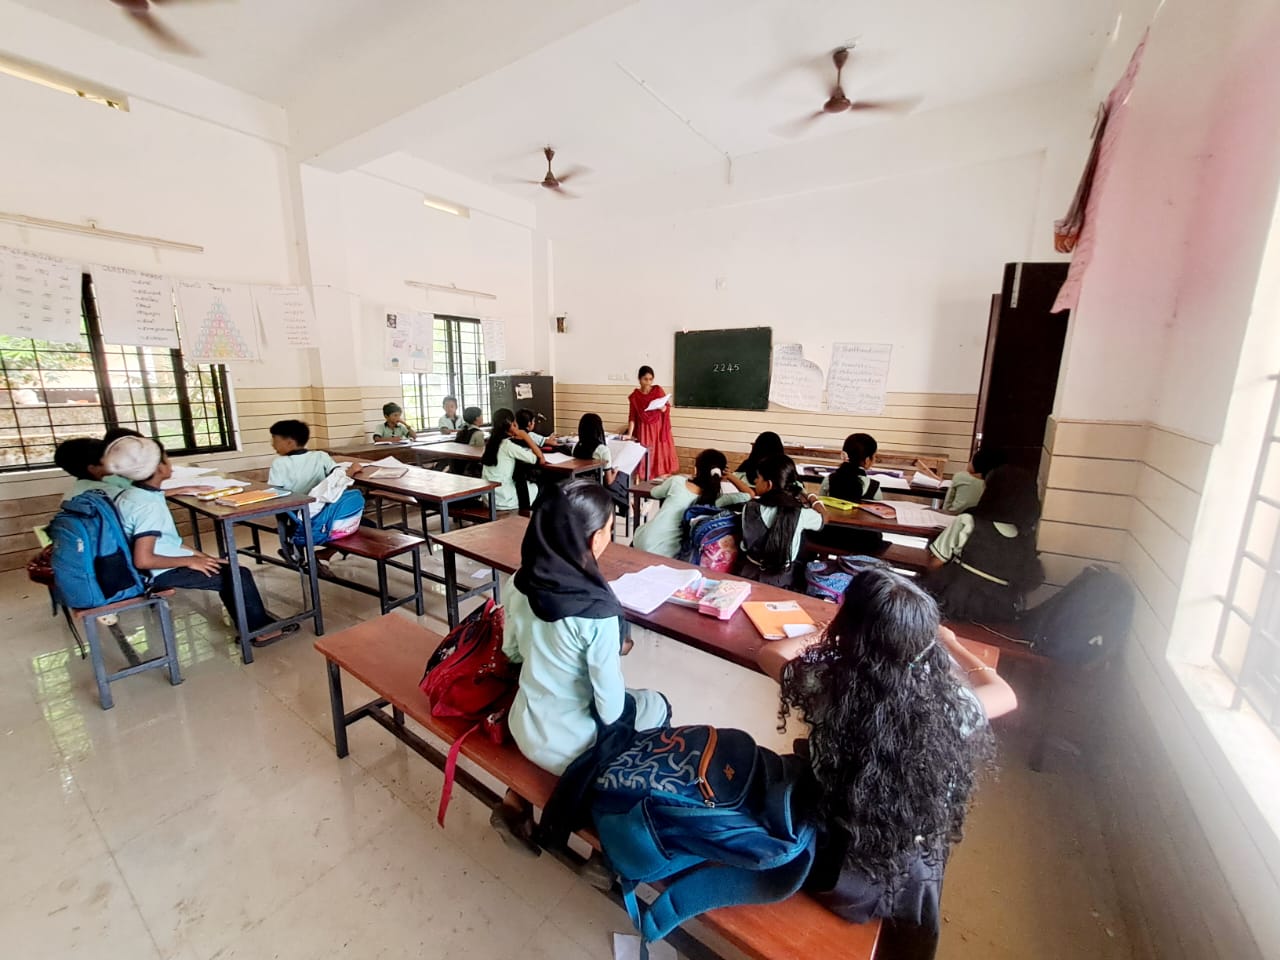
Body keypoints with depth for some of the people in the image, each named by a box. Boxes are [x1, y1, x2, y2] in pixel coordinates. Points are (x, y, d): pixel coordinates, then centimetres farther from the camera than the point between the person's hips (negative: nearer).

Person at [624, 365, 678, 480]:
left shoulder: (658, 390, -2)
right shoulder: (634, 396, -3)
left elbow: (667, 407, 2)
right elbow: (632, 416, -5)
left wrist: (662, 407, -21)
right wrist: (629, 434, -13)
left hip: (659, 428, 0)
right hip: (644, 430, 0)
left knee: (661, 453, 0)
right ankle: (646, 479, 10)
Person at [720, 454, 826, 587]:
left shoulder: (750, 508, -16)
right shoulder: (800, 514, -17)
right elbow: (823, 517, 6)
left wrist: (730, 476, 26)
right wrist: (810, 496, 23)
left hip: (750, 574, 1)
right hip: (783, 579, 0)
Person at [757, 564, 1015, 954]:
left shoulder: (823, 687, -33)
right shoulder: (948, 706, -31)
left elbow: (769, 652, -7)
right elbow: (1006, 695, -3)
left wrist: (836, 632, 8)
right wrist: (949, 644, 16)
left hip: (828, 862, 0)